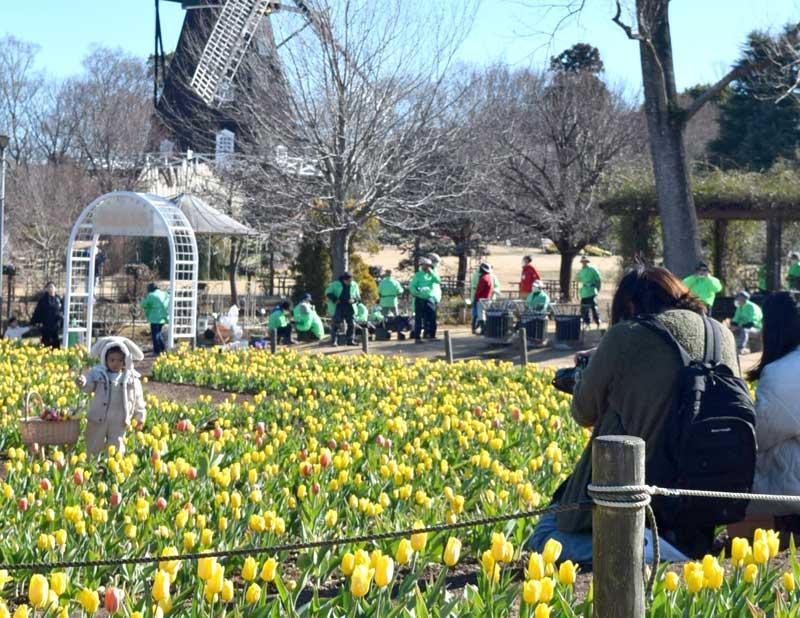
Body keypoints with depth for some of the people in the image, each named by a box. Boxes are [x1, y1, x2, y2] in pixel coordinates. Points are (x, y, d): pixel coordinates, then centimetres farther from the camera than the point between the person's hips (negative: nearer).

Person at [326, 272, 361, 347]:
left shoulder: (354, 285, 6)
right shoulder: (335, 284, -2)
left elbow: (358, 297, 14)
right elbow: (328, 293, 2)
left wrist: (354, 300, -8)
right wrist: (334, 299, -12)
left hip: (349, 308, 3)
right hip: (338, 307, -3)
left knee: (351, 324, 3)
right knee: (336, 324, -7)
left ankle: (350, 340, 13)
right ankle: (334, 341, -4)